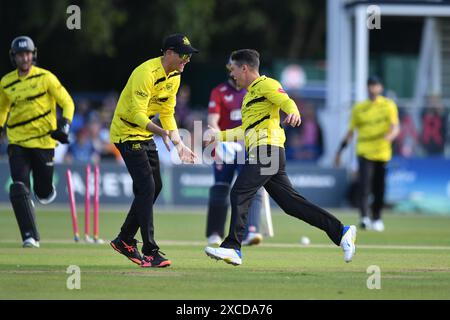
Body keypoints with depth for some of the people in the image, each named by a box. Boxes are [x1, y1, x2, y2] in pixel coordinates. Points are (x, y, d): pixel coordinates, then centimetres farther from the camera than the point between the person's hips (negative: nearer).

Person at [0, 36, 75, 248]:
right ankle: (30, 236, -11)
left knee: (43, 193, 6)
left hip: (44, 142, -1)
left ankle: (44, 190, 45)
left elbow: (67, 103, 0)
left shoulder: (45, 78, -4)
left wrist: (64, 125, -16)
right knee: (19, 189, -16)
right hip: (17, 143, 1)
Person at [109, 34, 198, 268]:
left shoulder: (174, 77, 3)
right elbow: (137, 114, -30)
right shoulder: (147, 73, -26)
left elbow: (167, 113, 11)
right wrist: (161, 132, -45)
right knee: (146, 187, -17)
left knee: (155, 187, 11)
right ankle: (149, 252, -18)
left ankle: (124, 240, 25)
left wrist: (179, 145, 5)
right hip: (126, 132, -9)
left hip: (145, 134, 9)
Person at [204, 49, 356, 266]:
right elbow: (245, 131, 38)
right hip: (264, 153, 10)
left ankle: (232, 248, -18)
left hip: (267, 149, -10)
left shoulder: (265, 84, 0)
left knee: (239, 194, -14)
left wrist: (294, 113, -40)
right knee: (290, 202, 4)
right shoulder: (250, 94, 30)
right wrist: (219, 136, 38)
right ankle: (341, 232, 3)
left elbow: (286, 102, -19)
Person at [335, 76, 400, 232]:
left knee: (379, 189, 6)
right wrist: (340, 150, 9)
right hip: (364, 152, 0)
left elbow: (396, 128, -6)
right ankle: (364, 218, -24)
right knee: (364, 185, -16)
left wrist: (390, 135, -29)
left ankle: (376, 218, 22)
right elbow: (351, 131, 13)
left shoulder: (389, 105, 3)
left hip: (382, 153, 0)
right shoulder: (359, 108, 7)